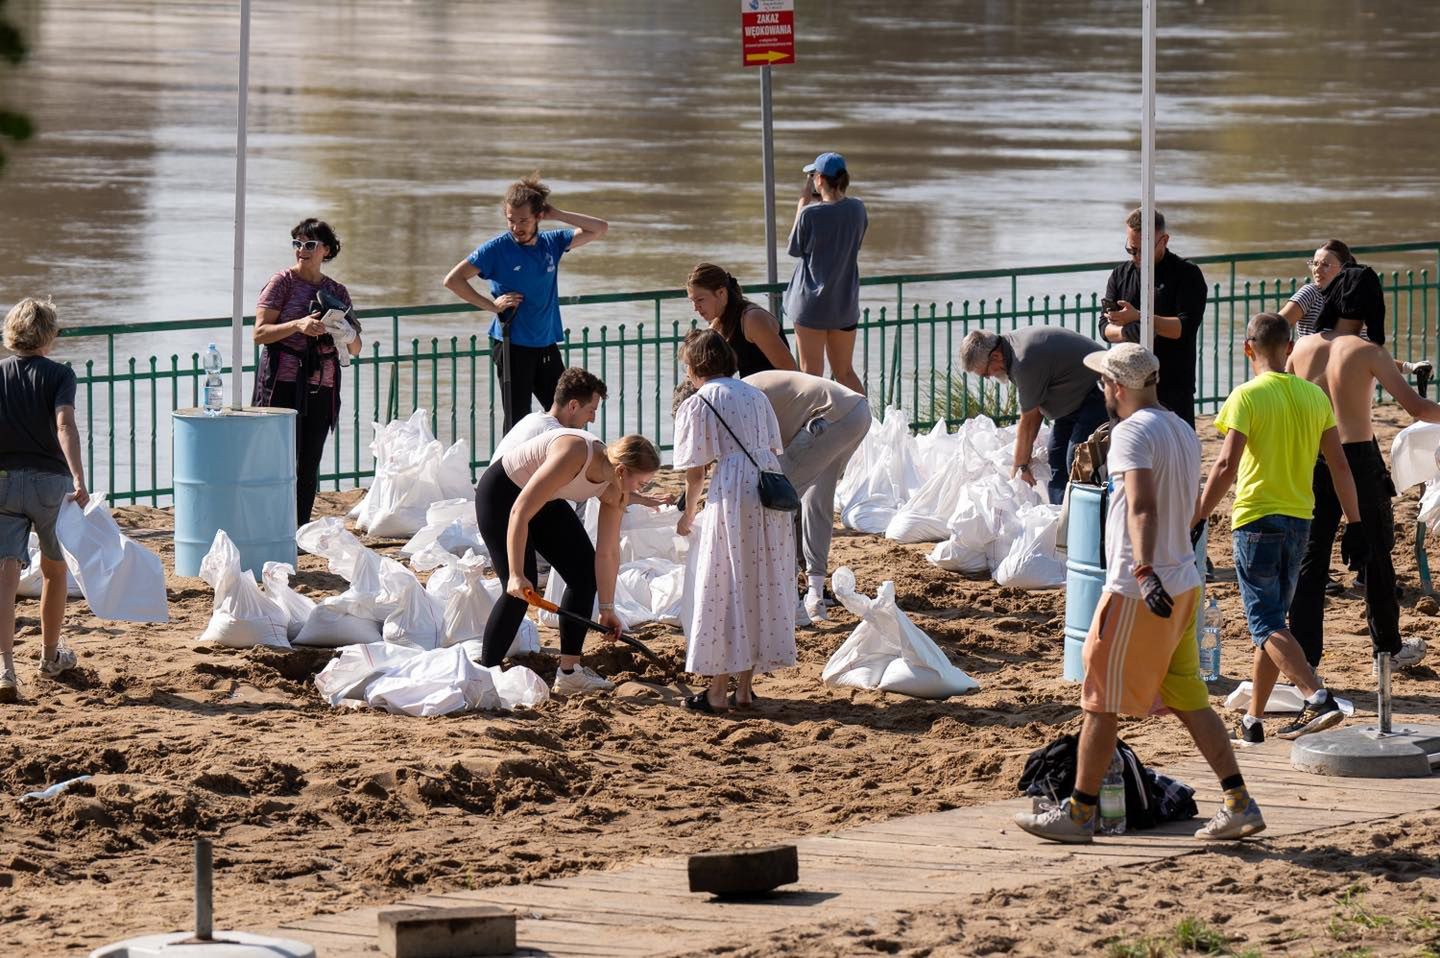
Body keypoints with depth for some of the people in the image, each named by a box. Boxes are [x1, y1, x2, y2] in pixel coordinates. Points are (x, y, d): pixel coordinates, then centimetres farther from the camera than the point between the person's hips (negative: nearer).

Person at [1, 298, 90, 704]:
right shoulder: (58, 375, -2)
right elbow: (64, 424, -18)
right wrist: (78, 478, -27)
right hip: (50, 480, -1)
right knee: (55, 568, 22)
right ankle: (51, 656, 37)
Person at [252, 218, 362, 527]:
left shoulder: (337, 292, 12)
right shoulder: (282, 282, 0)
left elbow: (355, 350, 14)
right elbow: (260, 333, -8)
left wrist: (347, 333, -9)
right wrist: (298, 325, -23)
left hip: (320, 390, 4)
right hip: (284, 385, -4)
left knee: (309, 467, 5)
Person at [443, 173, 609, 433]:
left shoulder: (552, 243, 5)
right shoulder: (497, 249, -7)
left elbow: (599, 229, 9)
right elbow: (453, 280, -10)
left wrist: (556, 214, 0)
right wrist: (492, 305, -12)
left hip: (547, 346, 5)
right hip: (513, 346, -5)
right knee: (517, 423, -4)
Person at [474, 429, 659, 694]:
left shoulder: (614, 488, -14)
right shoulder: (574, 456, -38)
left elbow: (608, 552, -4)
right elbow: (519, 512, -36)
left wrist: (606, 608, -1)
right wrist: (516, 575, -39)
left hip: (545, 500, 8)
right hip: (501, 492, -8)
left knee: (584, 573, -2)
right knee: (520, 590, -15)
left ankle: (569, 672, 4)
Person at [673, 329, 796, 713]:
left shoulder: (695, 405, -1)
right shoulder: (755, 395, 17)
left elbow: (695, 472, -3)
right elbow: (774, 449, 15)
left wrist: (688, 515, 11)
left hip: (732, 494, -6)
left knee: (724, 591, 1)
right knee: (762, 588, 12)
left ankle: (718, 691, 2)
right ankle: (745, 686, 17)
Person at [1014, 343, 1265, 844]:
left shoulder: (1133, 432, -14)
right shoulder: (1183, 431, 13)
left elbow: (1142, 506, -28)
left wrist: (1144, 572, -39)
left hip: (1139, 591, -8)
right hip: (1183, 584, 8)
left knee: (1100, 702, 2)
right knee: (1189, 699, 11)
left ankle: (1079, 813, 8)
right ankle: (1239, 805, 5)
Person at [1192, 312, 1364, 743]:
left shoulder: (1247, 397, -11)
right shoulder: (1315, 396, 6)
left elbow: (1226, 466, -17)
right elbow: (1339, 465, 7)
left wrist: (1195, 521, -13)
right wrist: (1354, 523, 14)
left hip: (1257, 519, -6)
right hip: (1299, 520, 6)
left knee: (1266, 624, -6)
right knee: (1271, 621, 15)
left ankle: (1318, 698, -24)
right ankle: (1253, 720, 18)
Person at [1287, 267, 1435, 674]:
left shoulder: (1303, 346, 1)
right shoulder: (1367, 352, -12)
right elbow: (1416, 407, -14)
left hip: (1312, 461, 3)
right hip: (1359, 460, -3)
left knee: (1309, 560, 5)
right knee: (1377, 554, 15)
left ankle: (1303, 656, -3)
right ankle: (1387, 645, 28)